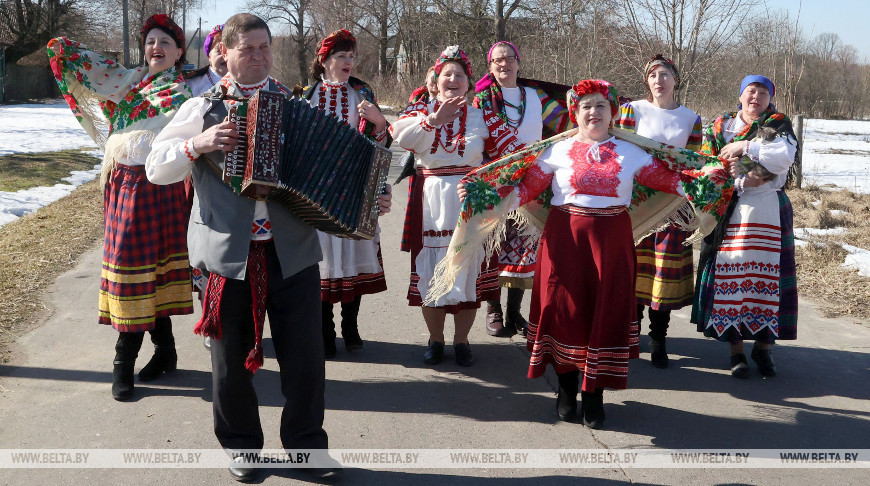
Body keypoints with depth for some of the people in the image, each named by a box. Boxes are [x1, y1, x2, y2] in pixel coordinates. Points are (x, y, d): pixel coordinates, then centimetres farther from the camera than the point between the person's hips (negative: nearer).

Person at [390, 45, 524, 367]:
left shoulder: (482, 117, 7)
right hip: (431, 201, 0)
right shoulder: (422, 110, 8)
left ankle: (461, 339, 18)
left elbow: (513, 150, -1)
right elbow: (399, 135, -13)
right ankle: (435, 338, 20)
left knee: (467, 266, 2)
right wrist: (435, 119, -20)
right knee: (431, 267, 3)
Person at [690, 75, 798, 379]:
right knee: (729, 275, -4)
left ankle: (763, 347, 10)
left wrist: (746, 146, -13)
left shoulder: (778, 125, 7)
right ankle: (736, 349, 6)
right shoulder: (720, 127, 11)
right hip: (730, 213, 0)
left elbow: (785, 156, -12)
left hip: (769, 214, 0)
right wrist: (742, 183, -12)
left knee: (766, 275, -2)